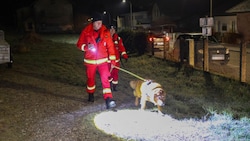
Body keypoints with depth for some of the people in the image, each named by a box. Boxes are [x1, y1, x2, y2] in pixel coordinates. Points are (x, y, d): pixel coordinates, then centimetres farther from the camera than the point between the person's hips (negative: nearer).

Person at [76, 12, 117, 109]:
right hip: (90, 60, 1)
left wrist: (112, 59, -4)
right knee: (90, 78, 17)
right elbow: (79, 44, -1)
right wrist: (86, 47, -23)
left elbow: (110, 46, -1)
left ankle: (109, 99, -18)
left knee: (105, 79, -14)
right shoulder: (86, 31, -7)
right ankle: (91, 95, 42)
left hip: (102, 60, -1)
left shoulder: (105, 32, -5)